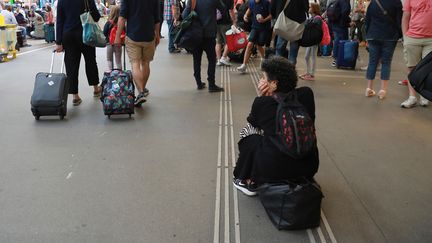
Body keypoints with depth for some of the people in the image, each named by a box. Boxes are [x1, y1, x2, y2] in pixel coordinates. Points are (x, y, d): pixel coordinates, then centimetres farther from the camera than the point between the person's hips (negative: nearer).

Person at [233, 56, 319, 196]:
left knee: (250, 136, 20)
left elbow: (252, 125, 11)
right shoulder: (307, 94, -2)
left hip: (276, 169, -4)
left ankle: (250, 182, 26)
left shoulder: (262, 103, -10)